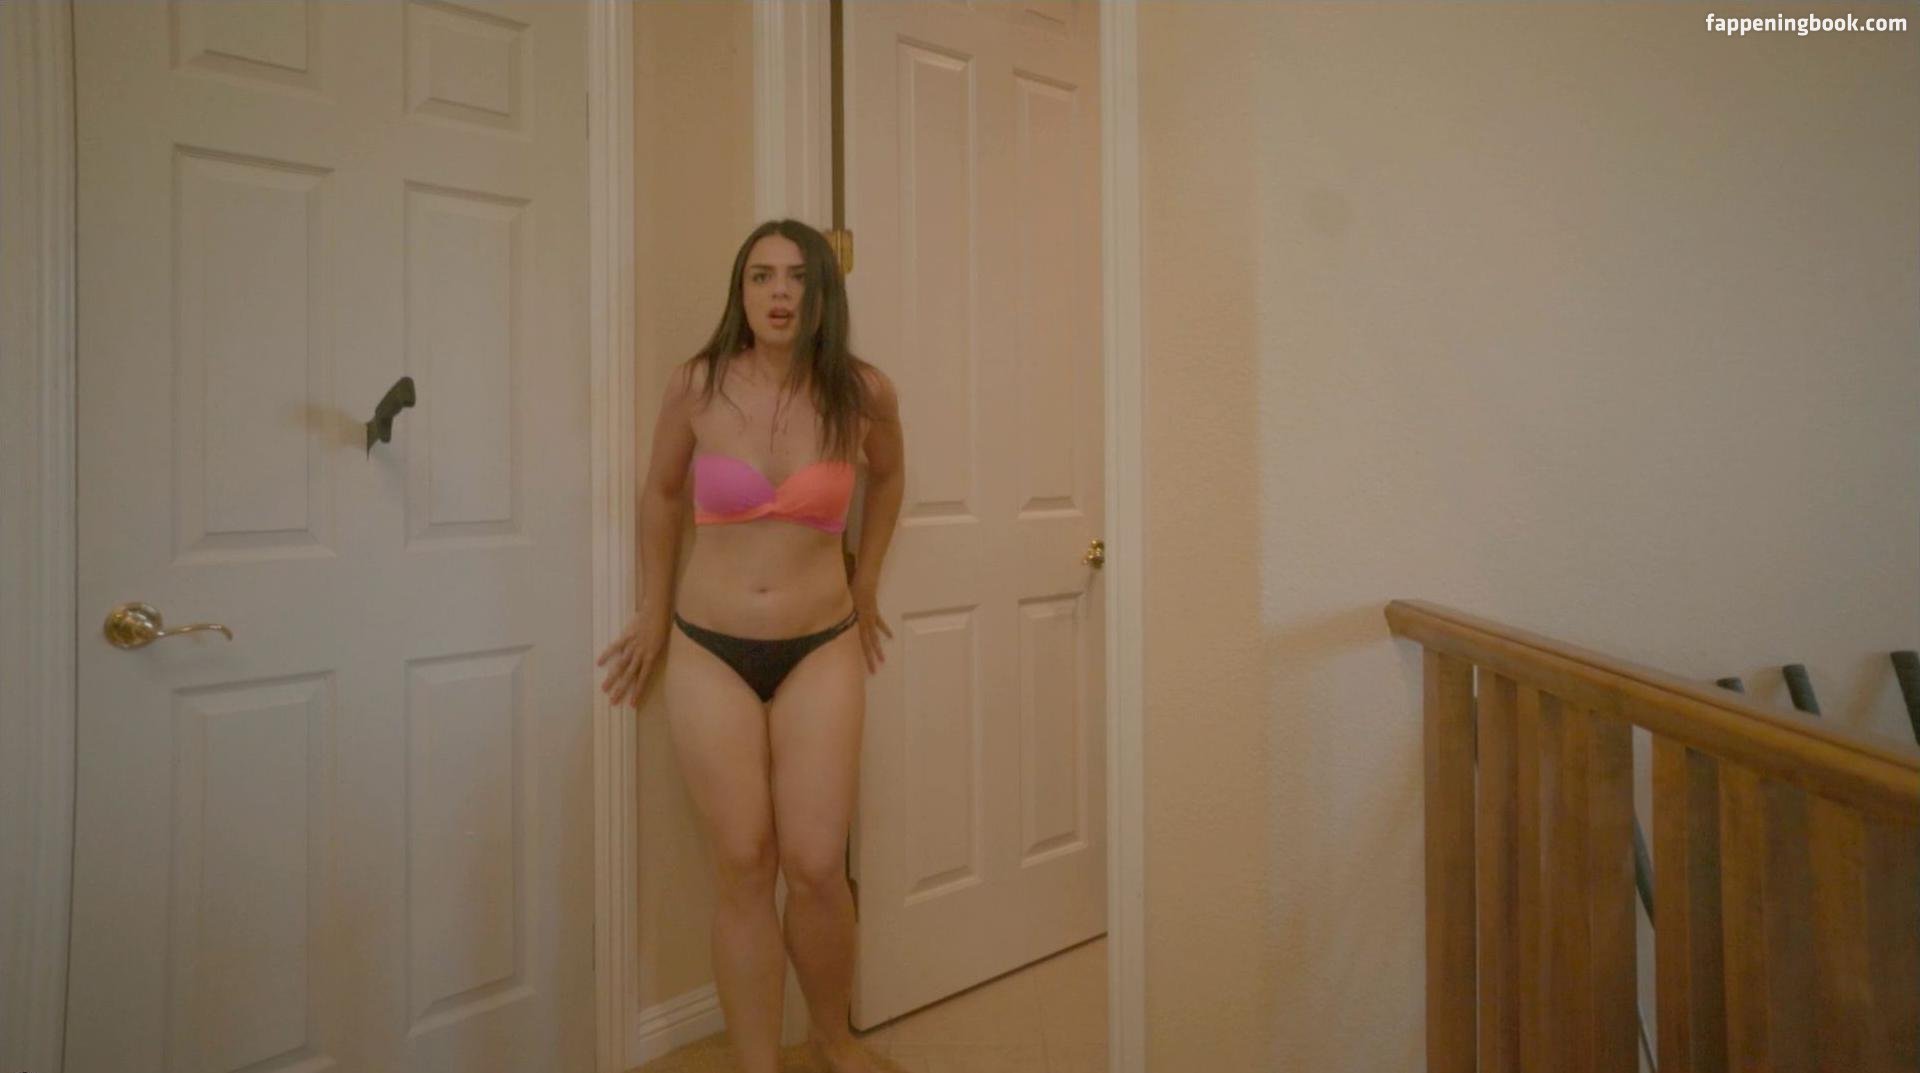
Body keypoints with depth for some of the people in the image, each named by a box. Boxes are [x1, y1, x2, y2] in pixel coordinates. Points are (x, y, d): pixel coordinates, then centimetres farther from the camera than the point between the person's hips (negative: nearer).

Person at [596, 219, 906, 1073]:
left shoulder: (863, 393, -6)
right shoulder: (697, 386, -6)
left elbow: (888, 475, 16)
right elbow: (660, 495, 10)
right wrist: (653, 613, 15)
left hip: (820, 651, 0)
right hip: (708, 652, 0)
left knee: (815, 867, -2)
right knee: (742, 871, 2)